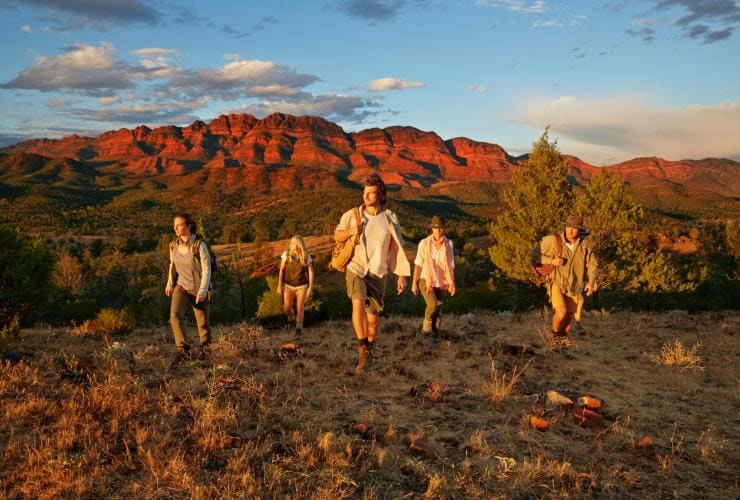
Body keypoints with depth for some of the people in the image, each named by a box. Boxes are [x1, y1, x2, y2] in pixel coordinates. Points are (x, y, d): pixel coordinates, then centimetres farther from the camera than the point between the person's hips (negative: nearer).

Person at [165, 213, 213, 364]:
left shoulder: (200, 245, -21)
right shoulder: (174, 245, -4)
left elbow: (207, 270, -20)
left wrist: (202, 291, -25)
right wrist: (169, 284, 14)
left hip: (199, 289, -3)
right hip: (181, 287, 4)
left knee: (202, 321, 10)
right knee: (175, 315, -20)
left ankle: (204, 347, 37)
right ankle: (182, 350, -14)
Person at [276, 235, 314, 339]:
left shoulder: (306, 256, -10)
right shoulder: (286, 254, -9)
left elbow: (311, 272, -4)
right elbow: (281, 270, -2)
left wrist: (310, 288, -6)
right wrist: (279, 285, -3)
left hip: (302, 286, -1)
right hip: (288, 286, 1)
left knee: (299, 309, 2)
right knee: (286, 309, 2)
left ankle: (299, 328, 26)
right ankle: (291, 316, 39)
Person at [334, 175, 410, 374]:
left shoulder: (390, 218, -1)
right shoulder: (352, 214, -3)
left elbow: (397, 248, 4)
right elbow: (337, 236, 9)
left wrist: (402, 275, 3)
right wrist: (350, 231, -13)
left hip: (378, 274, 1)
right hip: (356, 269, -1)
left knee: (373, 317, 6)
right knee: (358, 303, -28)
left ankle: (368, 347, 35)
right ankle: (362, 350, -16)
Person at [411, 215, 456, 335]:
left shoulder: (448, 243, -4)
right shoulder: (424, 243, -11)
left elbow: (451, 265, 2)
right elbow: (418, 264, -6)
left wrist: (452, 284, 0)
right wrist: (414, 283, -4)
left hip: (441, 282, 3)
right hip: (426, 280, -3)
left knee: (438, 310, 5)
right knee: (433, 305, -22)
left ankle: (434, 331, 25)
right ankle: (426, 324, 7)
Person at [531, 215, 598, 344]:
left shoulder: (584, 244, -10)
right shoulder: (553, 240, -18)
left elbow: (592, 264, 1)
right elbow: (535, 254, -11)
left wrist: (591, 281, -12)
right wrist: (551, 260, -26)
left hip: (574, 286, 4)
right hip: (557, 283, -3)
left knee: (569, 316, 13)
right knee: (561, 312, -21)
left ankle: (563, 337, 43)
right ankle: (555, 333, 11)